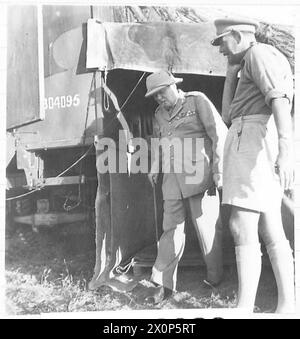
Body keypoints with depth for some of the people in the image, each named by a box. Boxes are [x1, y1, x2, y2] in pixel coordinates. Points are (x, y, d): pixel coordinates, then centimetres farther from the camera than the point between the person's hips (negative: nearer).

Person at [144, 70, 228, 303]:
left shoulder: (197, 101, 3)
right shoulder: (159, 115, 19)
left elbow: (220, 133, -3)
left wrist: (219, 169, -11)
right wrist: (155, 167, 14)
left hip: (198, 176, -5)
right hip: (172, 179, 5)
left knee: (207, 227, -2)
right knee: (171, 228, 1)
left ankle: (214, 279, 11)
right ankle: (164, 284, 2)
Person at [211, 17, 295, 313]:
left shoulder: (258, 52, -1)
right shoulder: (250, 72, 31)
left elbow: (280, 100, -17)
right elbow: (227, 116, 27)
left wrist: (285, 149, -30)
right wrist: (231, 74, 22)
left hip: (253, 137, -11)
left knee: (242, 226, -17)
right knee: (269, 231, 7)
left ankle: (244, 309, -20)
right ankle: (286, 306, 9)